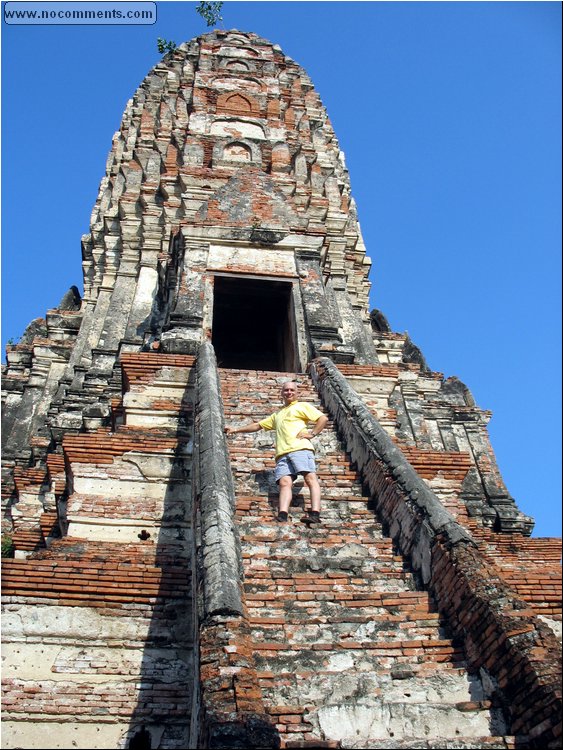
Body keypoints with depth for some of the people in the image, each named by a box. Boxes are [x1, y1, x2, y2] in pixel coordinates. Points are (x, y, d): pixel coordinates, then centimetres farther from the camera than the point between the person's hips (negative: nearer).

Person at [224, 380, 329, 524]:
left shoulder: (302, 406, 19)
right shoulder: (277, 415, 38)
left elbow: (323, 418, 8)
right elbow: (258, 425, 41)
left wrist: (312, 433, -3)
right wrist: (236, 429, 35)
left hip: (300, 448, -5)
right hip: (283, 454, 5)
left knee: (310, 477, -22)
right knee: (285, 482, -17)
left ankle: (315, 514, -35)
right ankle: (282, 517, -35)